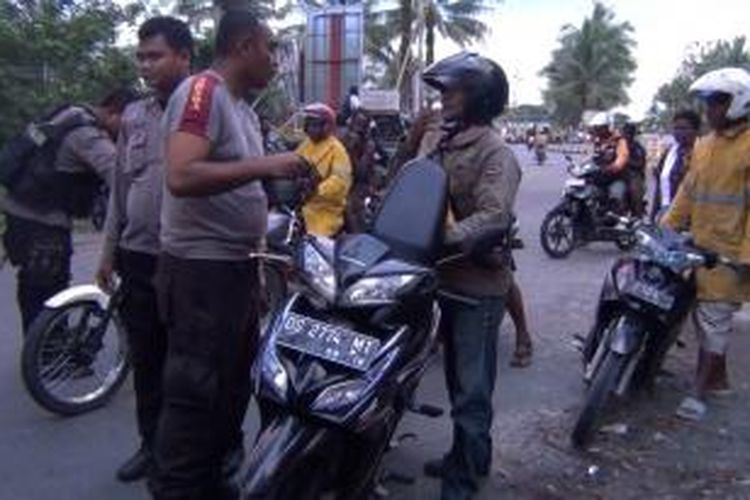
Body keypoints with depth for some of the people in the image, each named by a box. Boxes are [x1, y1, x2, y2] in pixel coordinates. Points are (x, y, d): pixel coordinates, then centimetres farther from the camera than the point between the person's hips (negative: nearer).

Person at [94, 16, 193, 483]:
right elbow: (120, 186, 15)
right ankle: (152, 443, 32)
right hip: (137, 257, 6)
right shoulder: (134, 116, 11)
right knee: (145, 359, 15)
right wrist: (110, 248, 15)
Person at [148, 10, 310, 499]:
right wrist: (265, 165, -26)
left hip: (238, 266, 10)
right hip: (201, 268, -10)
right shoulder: (202, 90, -13)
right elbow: (181, 177, -27)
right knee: (196, 394, -2)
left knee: (234, 386, 19)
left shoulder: (245, 108, 15)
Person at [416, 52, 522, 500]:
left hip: (479, 281, -9)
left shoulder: (495, 152, -15)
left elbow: (493, 217, -27)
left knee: (472, 384, 1)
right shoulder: (438, 142, 12)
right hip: (448, 274, 9)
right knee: (457, 375, 21)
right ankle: (469, 455, 38)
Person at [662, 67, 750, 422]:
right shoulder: (704, 146, 12)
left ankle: (699, 392, 5)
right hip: (700, 246, 8)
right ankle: (718, 378, 31)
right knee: (702, 315, 15)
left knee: (714, 318, -3)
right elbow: (687, 192, 15)